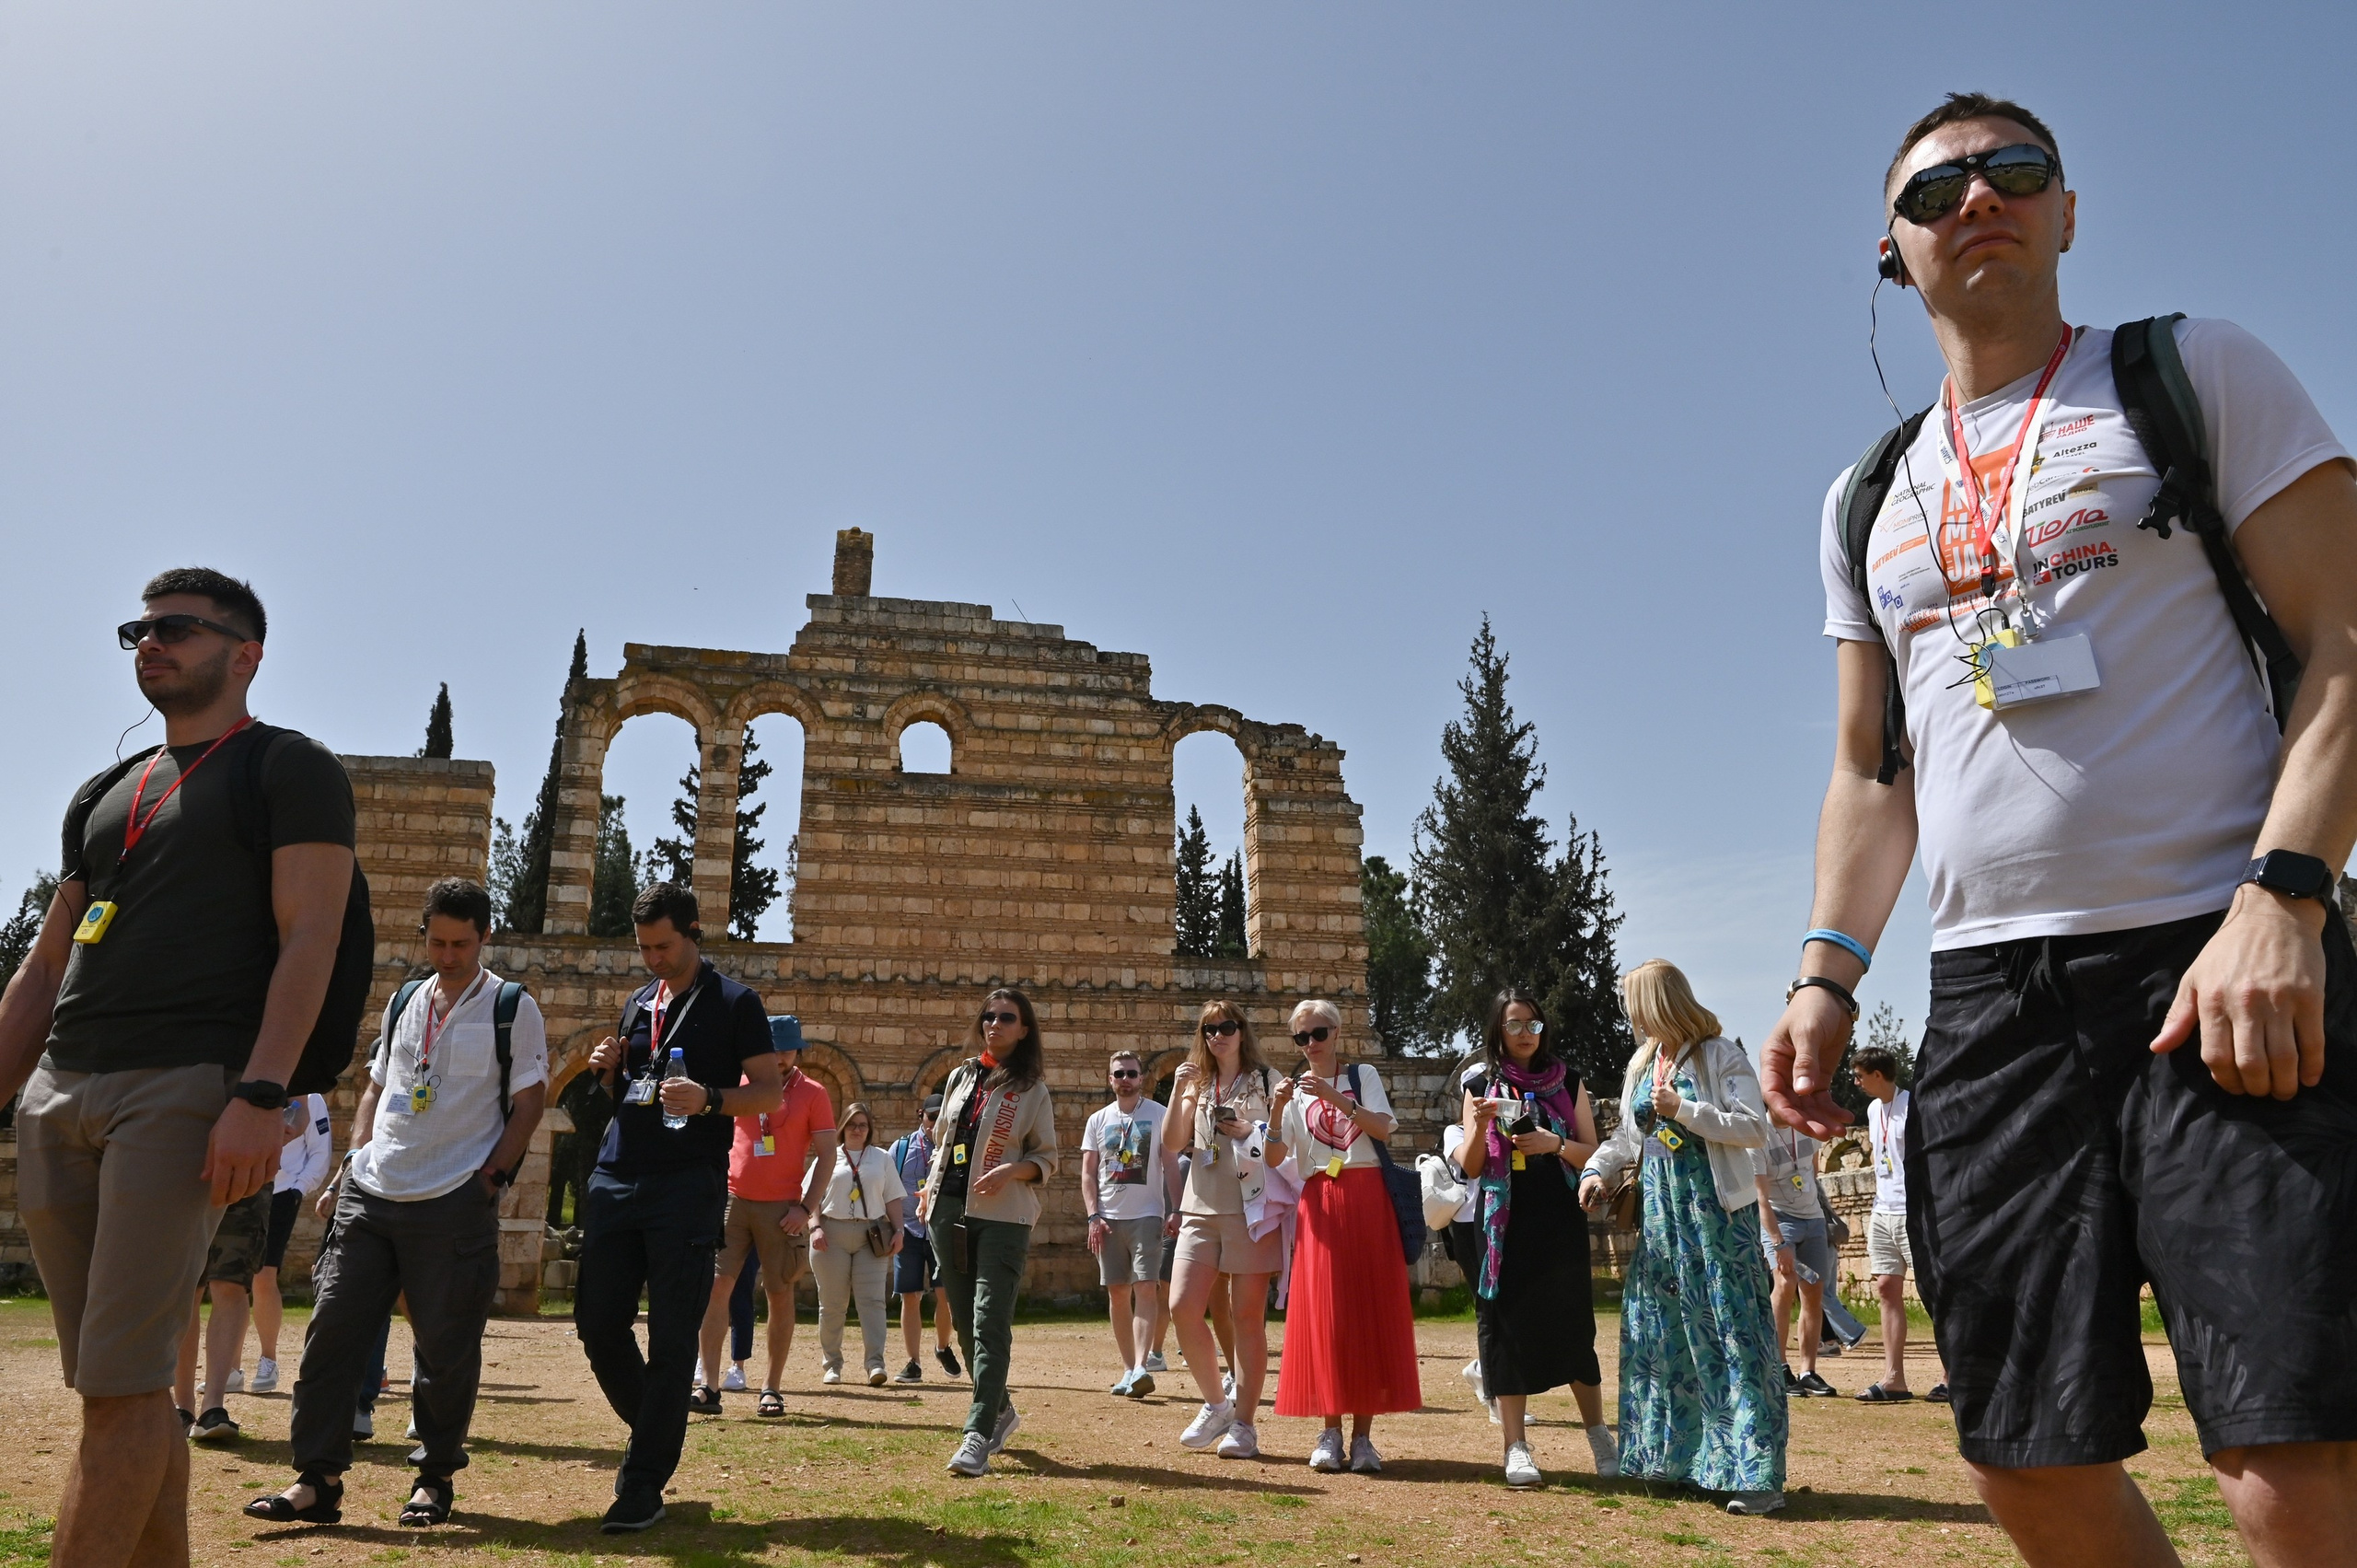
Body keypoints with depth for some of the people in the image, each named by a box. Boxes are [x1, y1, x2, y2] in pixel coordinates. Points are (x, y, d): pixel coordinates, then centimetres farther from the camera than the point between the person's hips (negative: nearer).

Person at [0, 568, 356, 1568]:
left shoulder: (289, 769, 4)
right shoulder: (104, 797, 25)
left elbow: (309, 939, -8)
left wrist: (259, 1096, -19)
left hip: (186, 1087, -7)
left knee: (120, 1386, -9)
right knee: (114, 1384, 8)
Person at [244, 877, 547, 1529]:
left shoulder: (513, 1008, -1)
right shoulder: (403, 1002, 15)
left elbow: (529, 1104, -3)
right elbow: (376, 1089, 23)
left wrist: (489, 1179, -9)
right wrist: (356, 1157, 9)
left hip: (454, 1205, -5)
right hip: (370, 1196, 5)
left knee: (445, 1347, 1)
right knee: (332, 1328, 1)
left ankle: (435, 1479, 16)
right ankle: (317, 1479, 9)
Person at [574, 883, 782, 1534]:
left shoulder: (735, 1003, -1)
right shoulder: (638, 1002, 16)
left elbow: (770, 1092, -5)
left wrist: (709, 1099, -22)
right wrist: (608, 1069, 3)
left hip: (687, 1188, -6)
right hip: (616, 1180, 6)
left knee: (671, 1340, -2)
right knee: (598, 1324, 7)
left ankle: (644, 1485, 7)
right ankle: (655, 1433, 30)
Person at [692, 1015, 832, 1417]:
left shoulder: (812, 1093, -1)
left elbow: (826, 1154, -2)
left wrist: (805, 1207, -9)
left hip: (781, 1208, -2)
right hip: (732, 1199, 2)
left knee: (780, 1294, 3)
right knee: (717, 1285, -6)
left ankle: (772, 1388, 13)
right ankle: (708, 1385, -3)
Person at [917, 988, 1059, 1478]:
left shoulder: (1032, 1090, -1)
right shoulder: (960, 1076, 12)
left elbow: (1047, 1158, 1)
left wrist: (1012, 1170, -17)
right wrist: (930, 1189, 10)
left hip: (1002, 1217, -5)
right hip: (949, 1211, 5)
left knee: (989, 1325, -13)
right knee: (965, 1322, 12)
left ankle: (978, 1436, -15)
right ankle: (1000, 1410, 31)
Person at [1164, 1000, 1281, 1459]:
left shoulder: (1266, 1081, 4)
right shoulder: (1197, 1084, 14)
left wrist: (1249, 1131, -16)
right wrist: (1178, 1092, -7)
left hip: (1251, 1209, -4)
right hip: (1202, 1209, 4)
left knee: (1248, 1316, 0)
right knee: (1182, 1308, -5)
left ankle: (1244, 1423, 10)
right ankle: (1216, 1403, 15)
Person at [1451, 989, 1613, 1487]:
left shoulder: (1568, 1082, 7)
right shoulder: (1481, 1087, 6)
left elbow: (1594, 1153, 5)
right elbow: (1471, 1167, 2)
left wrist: (1556, 1144, -14)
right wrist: (1480, 1125, -16)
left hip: (1559, 1222, 0)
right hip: (1504, 1224, 0)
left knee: (1571, 1327, 1)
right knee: (1508, 1328, 0)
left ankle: (1598, 1434, 19)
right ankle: (1516, 1446, 8)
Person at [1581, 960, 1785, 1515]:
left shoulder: (1721, 1055, -6)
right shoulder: (1642, 1062, 14)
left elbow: (1756, 1129, -14)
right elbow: (1627, 1134, 21)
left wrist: (1684, 1110, -20)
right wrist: (1598, 1170, 6)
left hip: (1715, 1209, -7)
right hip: (1659, 1211, 7)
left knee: (1731, 1334, -8)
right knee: (1659, 1334, 9)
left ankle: (1758, 1474, -4)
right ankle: (1671, 1455, 20)